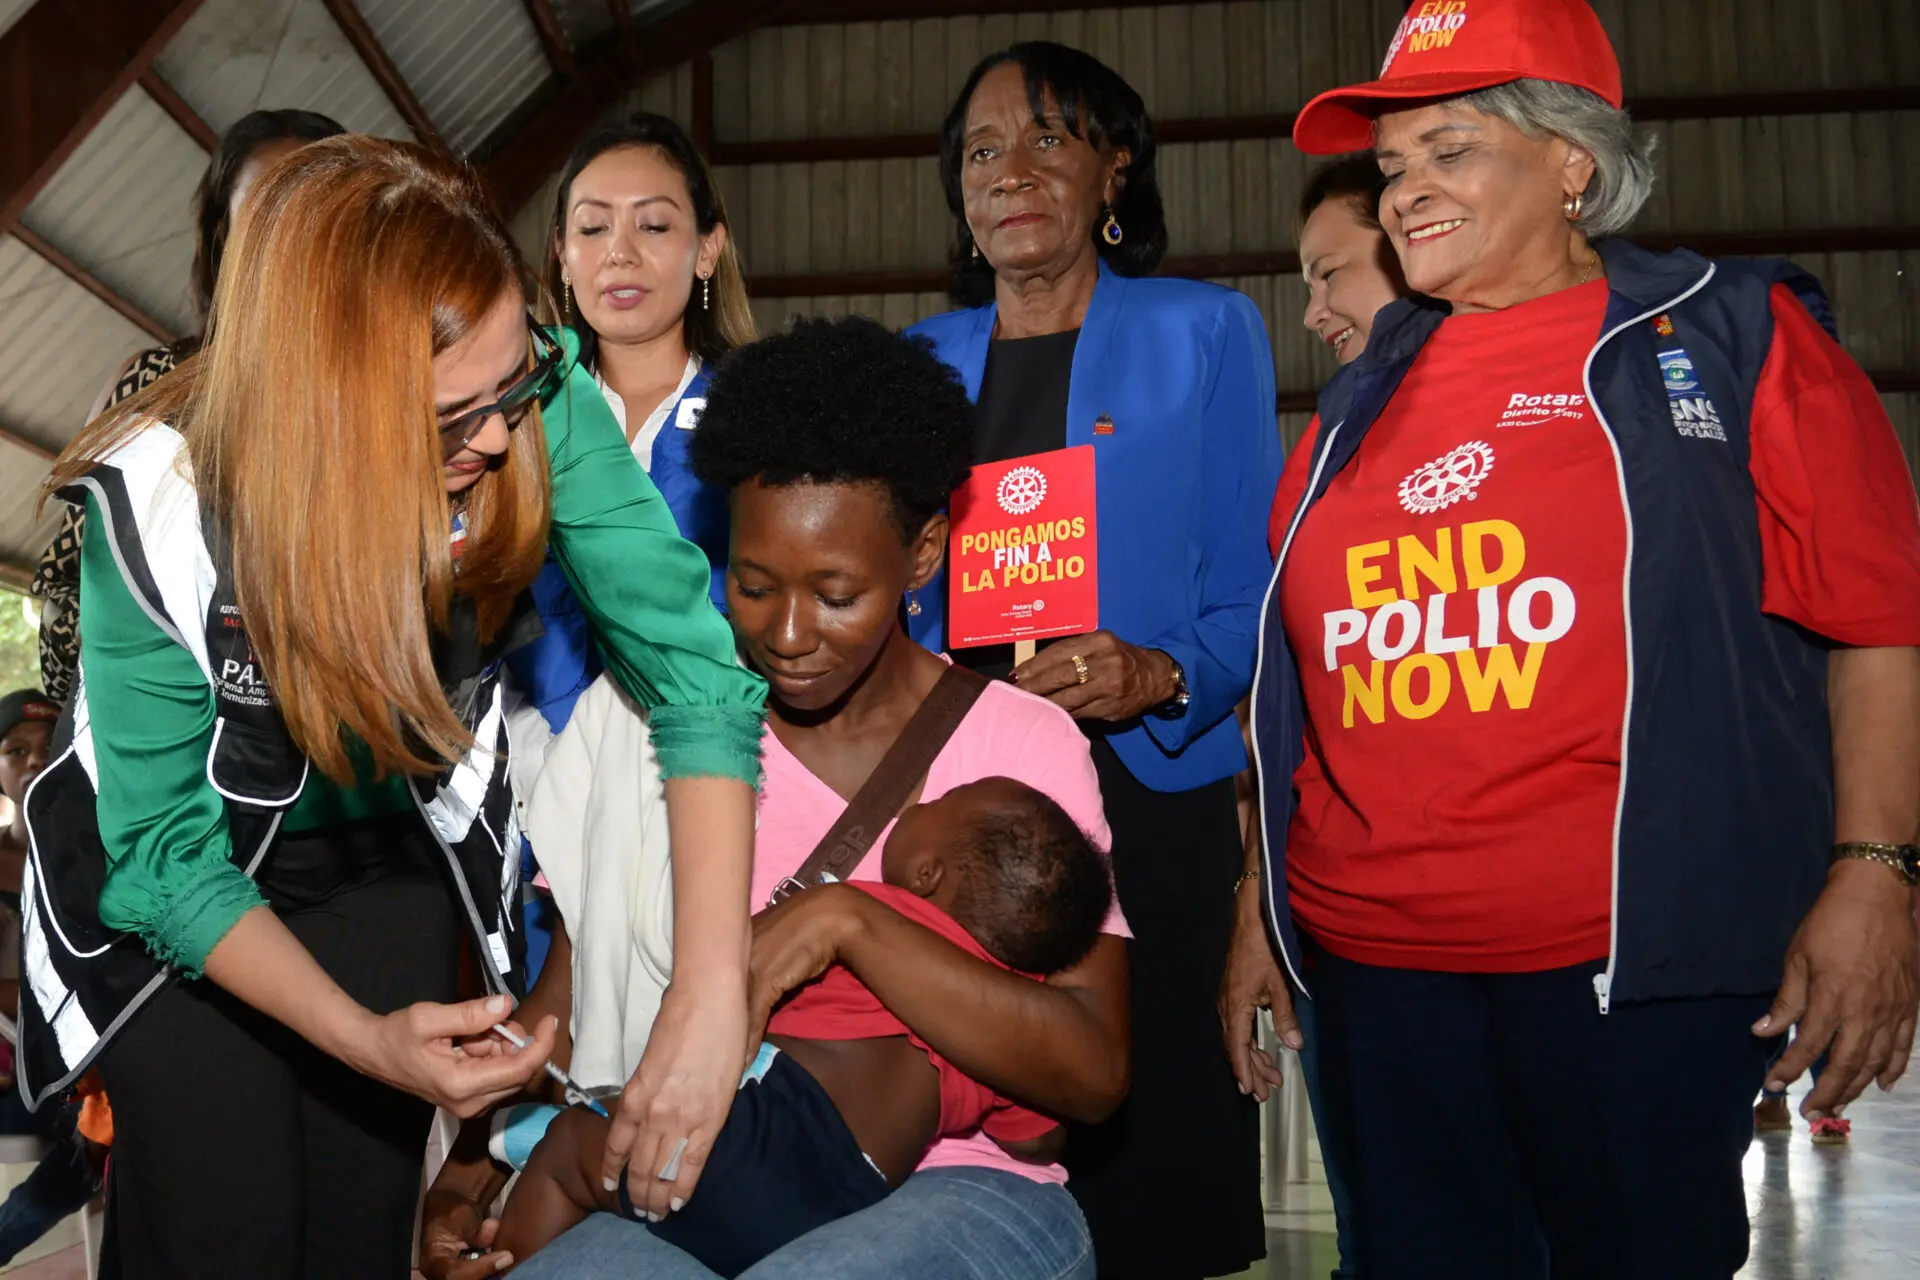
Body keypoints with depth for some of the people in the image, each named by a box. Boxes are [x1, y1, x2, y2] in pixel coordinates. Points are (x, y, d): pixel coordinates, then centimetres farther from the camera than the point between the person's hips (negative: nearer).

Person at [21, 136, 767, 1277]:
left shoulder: (537, 402, -28)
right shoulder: (161, 509, -32)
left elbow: (692, 665, -28)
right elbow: (165, 851, -22)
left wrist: (712, 990, -36)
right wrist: (364, 1038, -34)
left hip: (397, 858, 2)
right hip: (191, 886, -2)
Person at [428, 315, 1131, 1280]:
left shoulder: (1023, 741, -1)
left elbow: (1093, 1073, -12)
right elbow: (571, 993, 7)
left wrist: (850, 920, -22)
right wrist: (485, 1153, -13)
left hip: (956, 1191, -2)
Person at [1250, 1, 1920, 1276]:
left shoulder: (1730, 341, 4)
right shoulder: (1364, 403, 16)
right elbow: (1296, 675, 19)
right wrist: (1255, 908, 15)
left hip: (1632, 955, -4)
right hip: (1374, 956, 5)